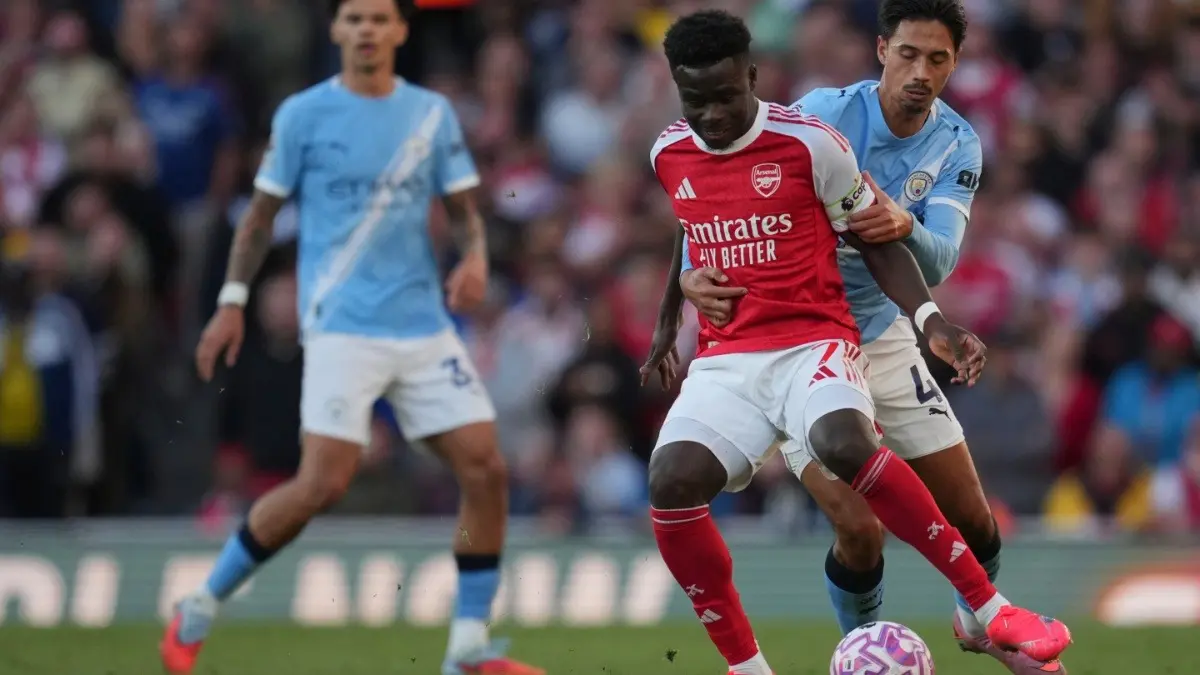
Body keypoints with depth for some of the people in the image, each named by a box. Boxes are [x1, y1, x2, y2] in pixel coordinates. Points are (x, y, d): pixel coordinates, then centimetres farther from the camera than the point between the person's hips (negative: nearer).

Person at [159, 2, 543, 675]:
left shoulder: (433, 114, 9)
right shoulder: (304, 114, 0)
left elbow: (466, 209, 12)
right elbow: (262, 214, 7)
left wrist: (475, 258, -8)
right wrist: (232, 302, 2)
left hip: (425, 326, 4)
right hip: (342, 326, -4)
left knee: (487, 470, -5)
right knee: (324, 482, -16)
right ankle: (202, 608, 0)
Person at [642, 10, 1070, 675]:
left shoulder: (809, 142, -6)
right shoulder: (668, 155, 7)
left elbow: (876, 243, 4)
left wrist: (930, 322, -9)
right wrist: (668, 326, 37)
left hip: (812, 340, -4)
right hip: (723, 360, 4)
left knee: (843, 442, -37)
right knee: (672, 481, -25)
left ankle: (990, 610, -27)